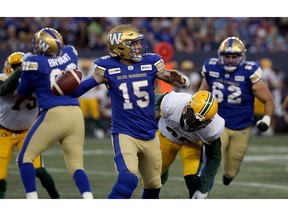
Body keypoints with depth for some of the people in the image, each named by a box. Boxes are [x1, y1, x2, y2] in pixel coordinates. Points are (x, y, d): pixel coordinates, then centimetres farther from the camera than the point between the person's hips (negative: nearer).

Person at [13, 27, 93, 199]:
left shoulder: (34, 63, -3)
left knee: (26, 157, 10)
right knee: (76, 165, 8)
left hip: (54, 114, -5)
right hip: (76, 114, 5)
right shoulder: (70, 54, 10)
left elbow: (23, 93, 12)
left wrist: (16, 105, 34)